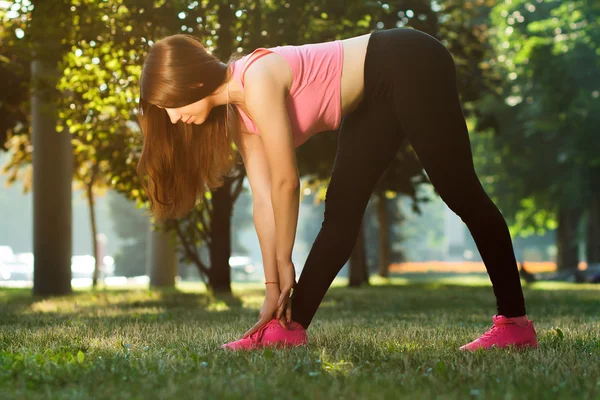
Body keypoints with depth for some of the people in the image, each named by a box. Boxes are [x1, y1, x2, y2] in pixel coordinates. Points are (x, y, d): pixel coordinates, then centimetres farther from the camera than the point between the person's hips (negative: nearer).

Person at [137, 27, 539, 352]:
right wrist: (274, 286, -2)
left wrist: (284, 262, -10)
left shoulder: (257, 80, -26)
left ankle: (514, 322, -2)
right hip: (373, 99, 9)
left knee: (460, 192, -7)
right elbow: (263, 196, 0)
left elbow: (285, 182, -22)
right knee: (341, 211, 3)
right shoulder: (237, 110, 1)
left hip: (412, 67, -9)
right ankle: (290, 327, 3)